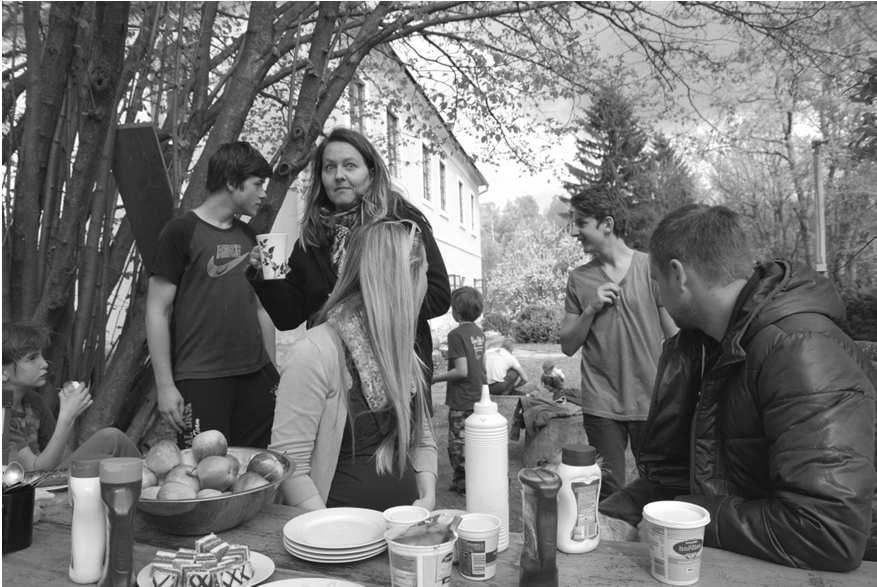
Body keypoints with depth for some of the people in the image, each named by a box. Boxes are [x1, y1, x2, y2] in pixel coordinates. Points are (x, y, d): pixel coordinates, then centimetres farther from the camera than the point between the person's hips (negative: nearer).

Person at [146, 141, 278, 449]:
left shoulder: (248, 236, 13)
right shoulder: (181, 231, -5)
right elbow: (157, 311, -6)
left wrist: (273, 372, 14)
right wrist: (165, 386, -10)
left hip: (256, 377, 6)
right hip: (200, 381, -5)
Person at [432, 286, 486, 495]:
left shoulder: (456, 335, -18)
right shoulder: (478, 332, 6)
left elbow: (461, 371, -22)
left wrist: (436, 378, -12)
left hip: (461, 401, -8)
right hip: (477, 397, 8)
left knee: (459, 444, 4)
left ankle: (462, 484, 12)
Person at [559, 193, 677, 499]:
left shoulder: (651, 268, -2)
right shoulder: (579, 278, 5)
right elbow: (567, 346, 7)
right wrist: (591, 309, -9)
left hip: (651, 403, -1)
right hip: (601, 405, 2)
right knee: (607, 494, 6)